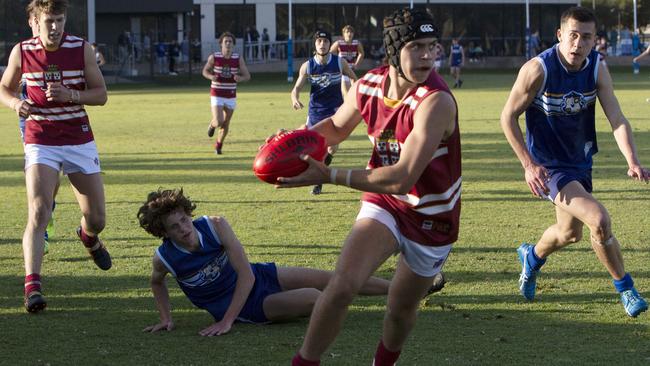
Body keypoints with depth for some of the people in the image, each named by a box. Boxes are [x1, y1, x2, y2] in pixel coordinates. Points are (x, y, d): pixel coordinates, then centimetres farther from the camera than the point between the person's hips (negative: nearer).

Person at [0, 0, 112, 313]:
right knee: (38, 213, -21)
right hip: (40, 143, -1)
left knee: (96, 218, 8)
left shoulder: (81, 48, -4)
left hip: (80, 141, 2)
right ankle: (32, 286, -25)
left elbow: (100, 94, -2)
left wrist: (70, 94, -21)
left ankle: (89, 237, 46)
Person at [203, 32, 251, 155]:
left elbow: (247, 76, -3)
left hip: (231, 96, 2)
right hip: (216, 95, -2)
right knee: (219, 122, -16)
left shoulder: (238, 59, -5)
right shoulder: (214, 57, -8)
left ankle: (219, 144, 37)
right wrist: (211, 76, -17)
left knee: (226, 124, 11)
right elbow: (205, 71, 6)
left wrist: (240, 78, -27)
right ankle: (212, 124, 23)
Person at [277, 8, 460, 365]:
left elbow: (402, 179, -35)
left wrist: (328, 175, -32)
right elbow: (336, 126, 13)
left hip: (432, 219, -3)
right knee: (342, 285, -20)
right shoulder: (368, 86, -11)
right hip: (383, 205, 3)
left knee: (401, 308, 12)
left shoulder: (436, 102, -30)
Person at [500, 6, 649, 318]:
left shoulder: (597, 70, -10)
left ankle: (531, 257, 56)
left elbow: (617, 119, -15)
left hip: (581, 162, 6)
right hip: (549, 166, -6)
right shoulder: (538, 70, -23)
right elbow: (508, 117, -14)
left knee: (570, 233, 24)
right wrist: (529, 165, -20)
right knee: (600, 220, -23)